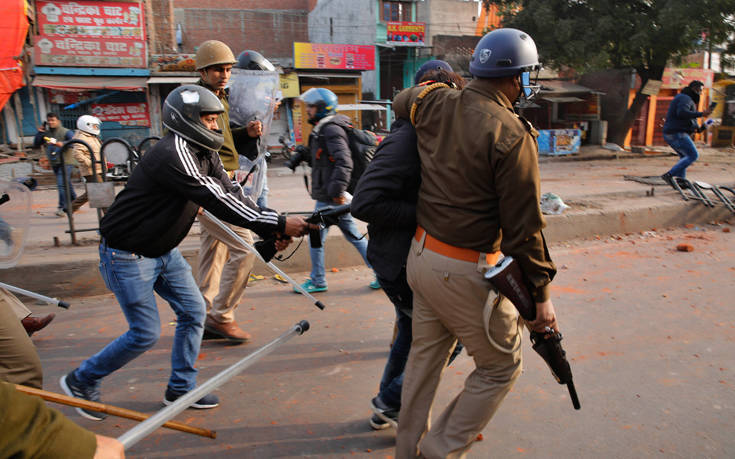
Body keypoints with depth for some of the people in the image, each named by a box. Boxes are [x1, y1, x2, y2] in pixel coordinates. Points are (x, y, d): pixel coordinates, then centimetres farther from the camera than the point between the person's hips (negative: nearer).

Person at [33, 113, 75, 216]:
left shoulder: (66, 132, -6)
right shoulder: (46, 133, 11)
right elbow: (36, 145, 12)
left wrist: (61, 144, -32)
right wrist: (39, 133, 0)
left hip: (65, 162, -6)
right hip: (54, 164, 6)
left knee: (61, 184, -17)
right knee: (67, 184, 16)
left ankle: (62, 207, -17)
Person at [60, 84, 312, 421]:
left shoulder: (205, 154, 3)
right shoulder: (172, 155, -27)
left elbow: (233, 194, -5)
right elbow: (218, 202, -34)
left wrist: (272, 232, -19)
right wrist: (278, 223, -35)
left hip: (164, 251, 9)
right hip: (127, 255, -9)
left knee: (193, 312, 6)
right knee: (146, 333, -2)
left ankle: (180, 389, 22)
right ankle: (81, 381, 22)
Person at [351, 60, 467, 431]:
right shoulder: (404, 140, -22)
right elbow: (364, 203, -30)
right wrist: (424, 214, -24)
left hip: (411, 257, 10)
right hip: (401, 262, -10)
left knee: (412, 333, 22)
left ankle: (387, 409, 41)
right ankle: (392, 402, 17)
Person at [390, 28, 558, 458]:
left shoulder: (436, 105, 2)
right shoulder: (513, 137, -18)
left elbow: (402, 99, 27)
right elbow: (523, 227, -16)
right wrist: (541, 294, -6)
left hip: (421, 254, 8)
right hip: (465, 272, -7)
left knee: (426, 355, 23)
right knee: (501, 368, 15)